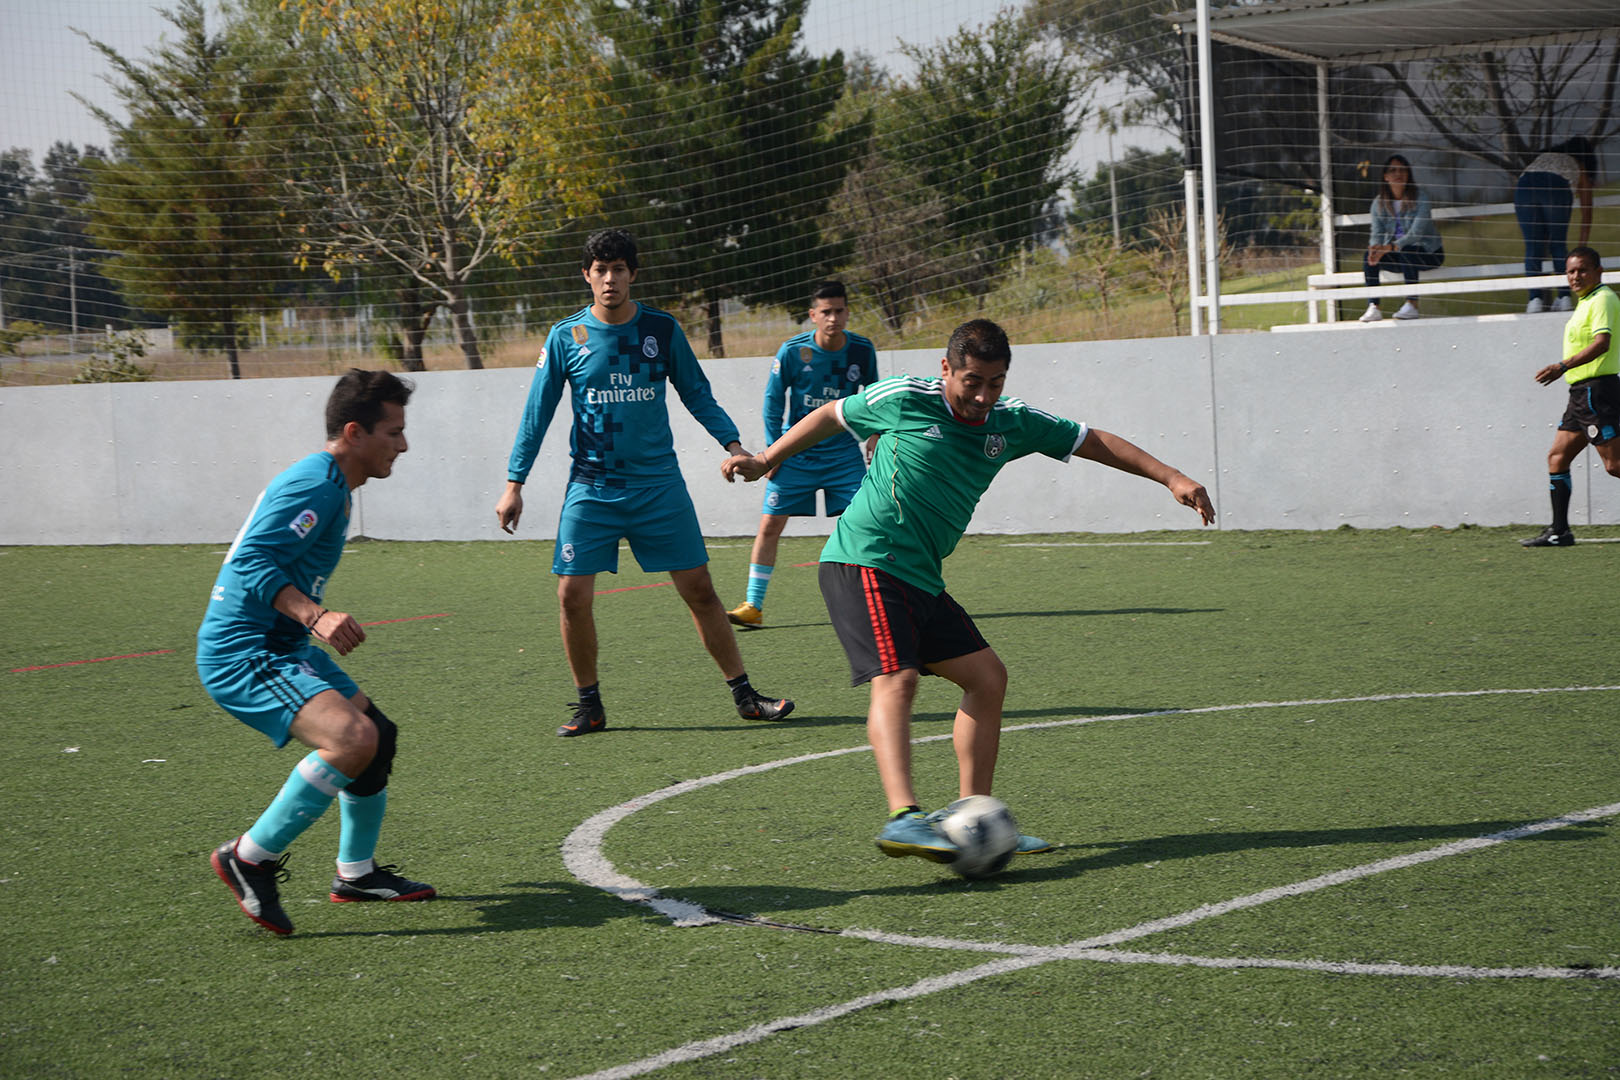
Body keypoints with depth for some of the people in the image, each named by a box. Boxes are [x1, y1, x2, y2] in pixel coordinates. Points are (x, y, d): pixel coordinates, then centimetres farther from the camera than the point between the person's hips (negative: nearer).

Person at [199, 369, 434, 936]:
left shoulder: (329, 484, 16)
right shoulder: (314, 485, -17)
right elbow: (251, 562, -28)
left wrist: (318, 622, 40)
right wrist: (315, 615, -39)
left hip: (280, 648, 11)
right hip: (242, 654, -11)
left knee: (379, 735, 18)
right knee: (354, 739, -27)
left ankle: (357, 872, 32)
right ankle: (250, 857, -15)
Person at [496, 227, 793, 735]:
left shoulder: (662, 329, 1)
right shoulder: (566, 337, -1)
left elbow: (697, 394, 9)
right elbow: (537, 413, 4)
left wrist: (732, 444, -6)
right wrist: (514, 484, 1)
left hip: (658, 482, 0)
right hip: (591, 488, 0)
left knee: (699, 589, -1)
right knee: (573, 595, -8)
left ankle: (743, 694, 9)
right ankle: (588, 705, 9)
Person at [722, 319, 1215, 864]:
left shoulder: (1012, 423, 8)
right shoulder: (903, 400, -6)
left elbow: (1095, 442, 15)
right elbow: (832, 415, 11)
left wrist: (1170, 477, 11)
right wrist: (765, 461, 19)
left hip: (921, 576, 8)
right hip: (864, 561, -8)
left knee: (987, 677, 6)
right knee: (895, 678, -25)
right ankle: (903, 816, -41)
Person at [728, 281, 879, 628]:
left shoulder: (862, 351, -6)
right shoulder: (792, 351, -12)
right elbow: (773, 401, -1)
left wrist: (873, 440, 5)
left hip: (844, 453, 1)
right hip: (796, 453, -1)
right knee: (770, 524, -4)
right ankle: (753, 605, 5)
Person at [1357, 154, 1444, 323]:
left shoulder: (1420, 198, -15)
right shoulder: (1379, 203, 1)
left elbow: (1417, 233, -25)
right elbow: (1377, 233, -7)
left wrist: (1391, 247, -39)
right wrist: (1376, 249, -32)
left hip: (1428, 253, -4)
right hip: (1398, 255, 4)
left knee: (1406, 251, -37)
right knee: (1370, 256, -22)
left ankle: (1412, 305, -32)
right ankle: (1373, 307, -26)